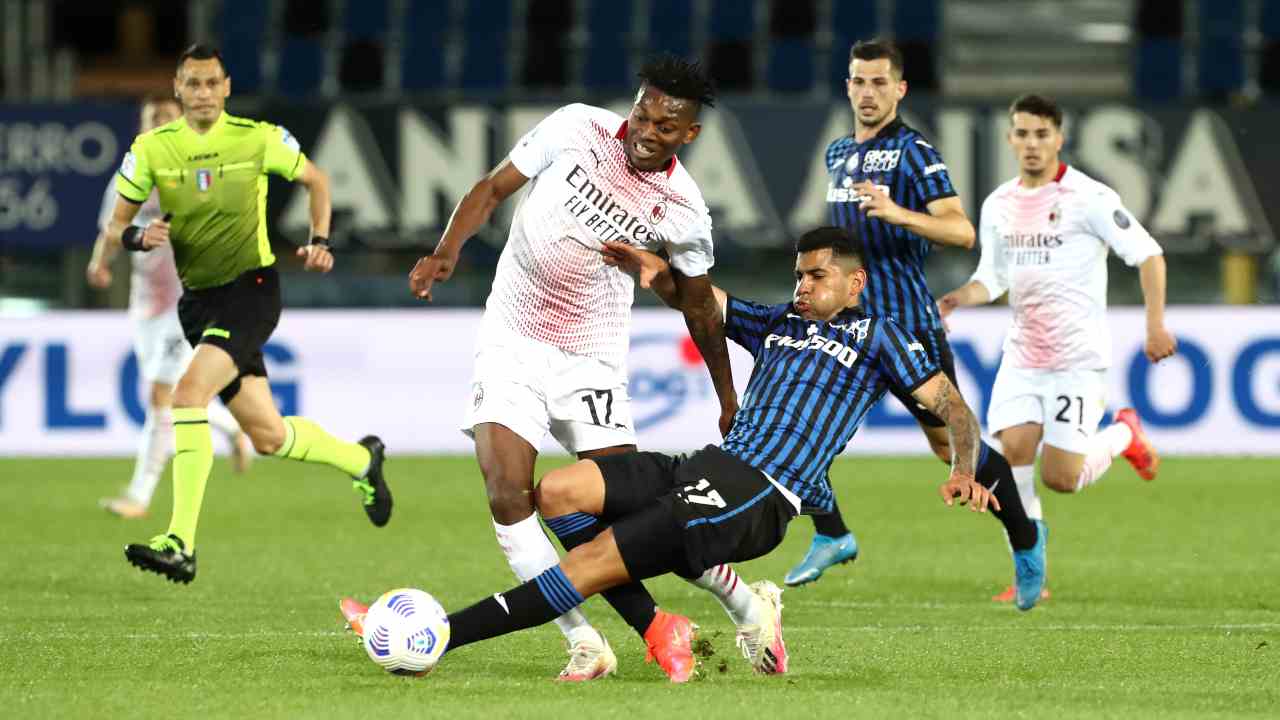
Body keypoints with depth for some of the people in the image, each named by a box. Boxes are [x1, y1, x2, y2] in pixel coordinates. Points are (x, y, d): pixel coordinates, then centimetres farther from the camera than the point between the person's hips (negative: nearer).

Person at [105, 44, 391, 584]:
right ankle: (361, 459, 40)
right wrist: (136, 237, -18)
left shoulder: (259, 138, -5)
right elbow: (114, 229, 4)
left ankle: (181, 544, -28)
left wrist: (319, 243, 1)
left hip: (251, 290, -5)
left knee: (189, 391, -27)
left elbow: (315, 179, 14)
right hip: (198, 299, 5)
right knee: (268, 436, 9)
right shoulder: (151, 149, 0)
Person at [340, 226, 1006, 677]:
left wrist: (963, 472, -14)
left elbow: (951, 406, 6)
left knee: (589, 564, -15)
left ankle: (430, 640, -19)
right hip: (708, 467, 8)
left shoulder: (874, 335, 8)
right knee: (555, 493, -10)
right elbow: (697, 298, 28)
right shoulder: (777, 323, 26)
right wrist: (656, 273, 4)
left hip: (760, 496, -8)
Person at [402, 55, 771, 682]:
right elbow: (493, 188, 3)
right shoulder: (576, 130, -7)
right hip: (512, 342, 1)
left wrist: (728, 401, 18)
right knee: (508, 496, -18)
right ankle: (584, 645, -14)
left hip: (592, 362, -1)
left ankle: (748, 607, 12)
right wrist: (447, 252, -13)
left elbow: (699, 306, 10)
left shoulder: (683, 212, -6)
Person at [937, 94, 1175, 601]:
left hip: (1077, 357, -5)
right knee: (1014, 449, -14)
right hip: (1022, 354, 5)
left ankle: (1123, 434, 24)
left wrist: (1155, 324, -17)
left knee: (1060, 478, -8)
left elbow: (1148, 255, -8)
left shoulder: (1089, 198, -10)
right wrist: (958, 299, -5)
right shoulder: (998, 206, 8)